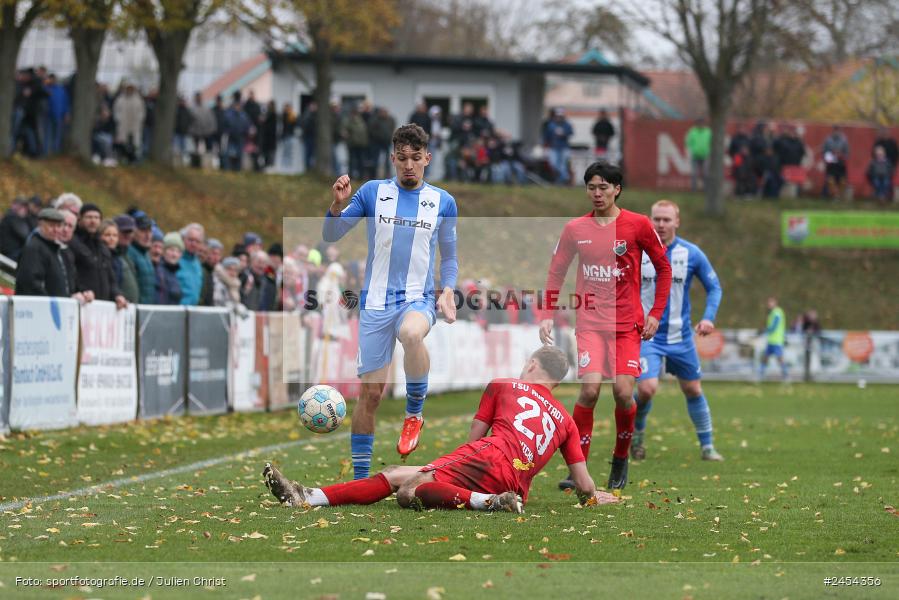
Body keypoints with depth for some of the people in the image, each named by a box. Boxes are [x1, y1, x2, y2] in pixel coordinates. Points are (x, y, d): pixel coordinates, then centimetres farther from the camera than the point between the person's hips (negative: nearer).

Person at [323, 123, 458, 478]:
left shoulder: (443, 202, 5)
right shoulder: (372, 192, 3)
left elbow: (449, 256, 16)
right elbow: (330, 236, 2)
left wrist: (448, 292, -1)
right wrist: (338, 204, -16)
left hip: (419, 300, -1)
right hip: (376, 302, 1)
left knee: (411, 333, -38)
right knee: (371, 392, 0)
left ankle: (414, 413, -15)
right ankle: (360, 476, 13)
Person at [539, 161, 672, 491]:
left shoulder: (638, 225, -2)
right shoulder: (575, 228, 4)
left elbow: (663, 268, 6)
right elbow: (556, 272, 12)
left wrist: (655, 314, 0)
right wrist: (547, 315, 2)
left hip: (627, 323, -1)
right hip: (589, 322, 1)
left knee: (623, 392, -10)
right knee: (590, 387, -17)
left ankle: (620, 460, 15)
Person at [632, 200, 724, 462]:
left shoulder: (692, 254, -3)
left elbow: (714, 287, 7)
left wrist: (708, 317, -9)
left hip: (680, 336, 2)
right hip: (646, 335, -2)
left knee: (693, 390, 9)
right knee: (647, 388, -19)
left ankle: (707, 446, 23)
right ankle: (637, 429, 11)